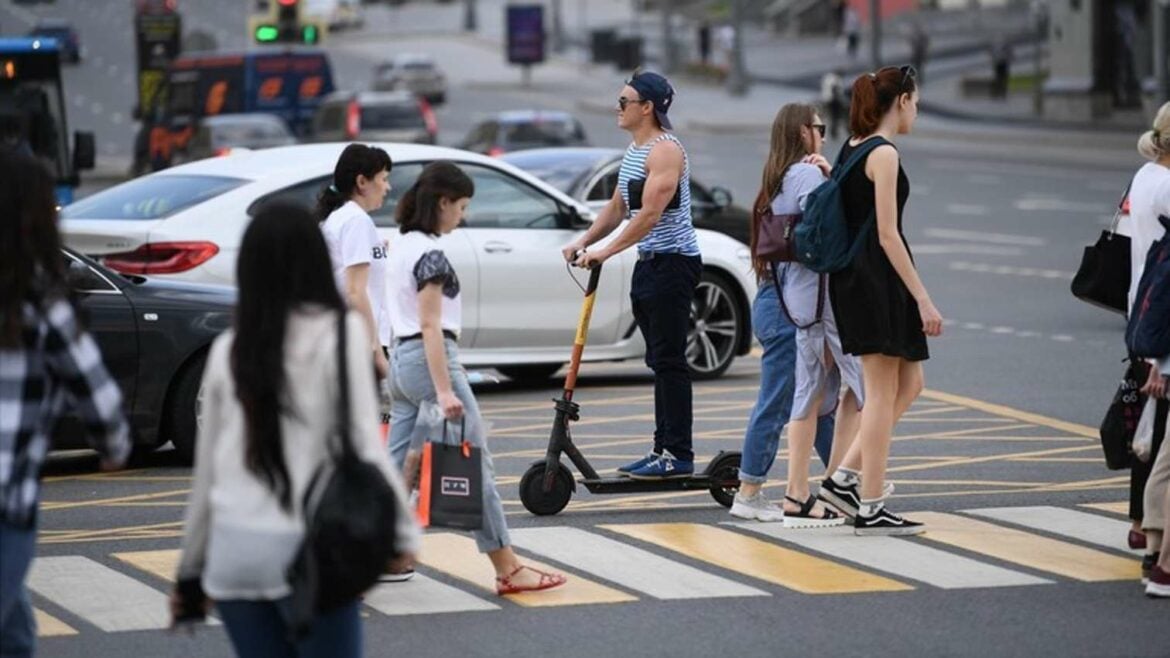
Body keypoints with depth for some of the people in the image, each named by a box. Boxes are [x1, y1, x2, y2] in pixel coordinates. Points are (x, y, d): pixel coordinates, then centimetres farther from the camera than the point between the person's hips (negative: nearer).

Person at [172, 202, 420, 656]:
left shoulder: (228, 349, 10)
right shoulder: (339, 333, -2)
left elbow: (207, 468, 14)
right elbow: (362, 445, -10)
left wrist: (191, 568, 21)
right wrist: (403, 531, -7)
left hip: (234, 550, 4)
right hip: (307, 547, -4)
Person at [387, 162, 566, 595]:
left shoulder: (403, 246, 13)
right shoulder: (430, 254, -15)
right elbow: (430, 326, -20)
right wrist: (444, 390, -23)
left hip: (401, 360, 10)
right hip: (429, 359, -10)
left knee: (400, 465, 11)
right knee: (475, 462, -5)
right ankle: (508, 571, -4)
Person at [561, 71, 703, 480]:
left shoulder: (665, 151, -15)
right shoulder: (634, 150, 16)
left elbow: (650, 215, -23)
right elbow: (617, 208, 21)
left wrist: (606, 251, -25)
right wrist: (584, 242, 8)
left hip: (673, 262, -10)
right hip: (649, 263, 10)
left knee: (669, 360, -10)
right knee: (659, 362, 11)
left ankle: (679, 454, -9)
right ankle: (664, 449, 14)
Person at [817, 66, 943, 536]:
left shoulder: (850, 149, 13)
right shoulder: (884, 154, -14)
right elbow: (887, 234, -18)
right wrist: (923, 299, -18)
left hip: (851, 279, 9)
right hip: (878, 280, -9)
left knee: (909, 383, 15)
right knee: (882, 395, -3)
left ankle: (844, 478, 12)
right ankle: (870, 509, 1)